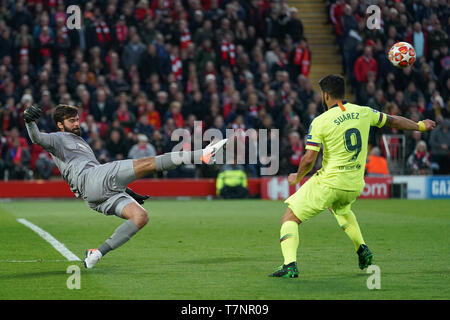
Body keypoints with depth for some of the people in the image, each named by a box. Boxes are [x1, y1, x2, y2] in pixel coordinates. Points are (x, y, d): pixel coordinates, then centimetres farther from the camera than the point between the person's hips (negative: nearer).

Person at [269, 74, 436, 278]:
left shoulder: (320, 122, -11)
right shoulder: (363, 113, 3)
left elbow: (309, 159, -13)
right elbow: (393, 121, 18)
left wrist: (297, 177, 7)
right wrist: (420, 126, 35)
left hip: (329, 183, -6)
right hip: (355, 186, 6)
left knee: (290, 218, 1)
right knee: (341, 208, 39)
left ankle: (290, 266, -19)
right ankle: (362, 250, 26)